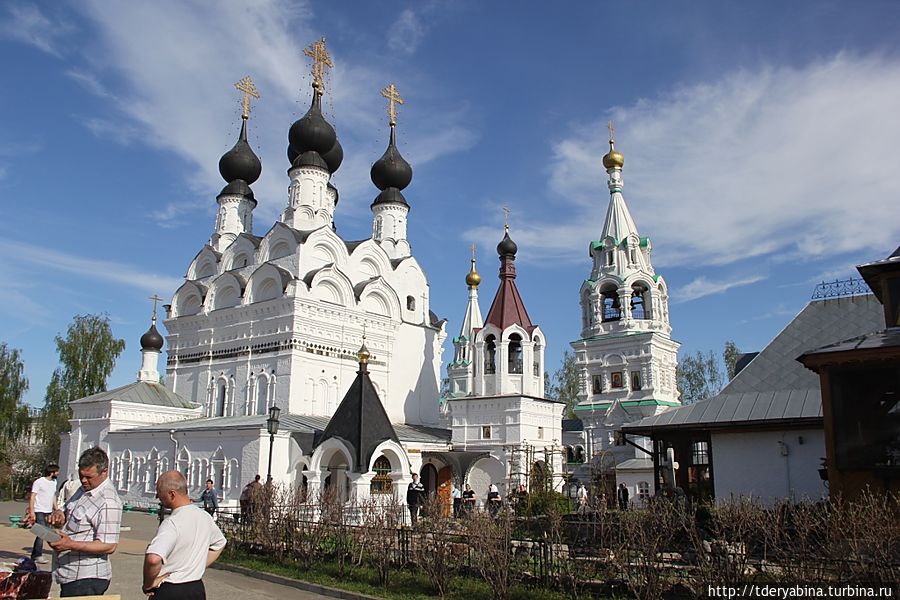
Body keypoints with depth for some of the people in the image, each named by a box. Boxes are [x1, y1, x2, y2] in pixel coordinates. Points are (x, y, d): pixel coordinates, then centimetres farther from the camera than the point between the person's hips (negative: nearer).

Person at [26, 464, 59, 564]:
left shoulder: (54, 482, 13)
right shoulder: (39, 482, -9)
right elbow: (32, 497, -10)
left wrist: (56, 510, 18)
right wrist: (32, 512, -17)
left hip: (49, 512, 7)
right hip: (39, 512, -7)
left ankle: (34, 555, 19)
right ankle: (38, 556, -5)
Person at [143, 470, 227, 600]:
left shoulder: (172, 524, -21)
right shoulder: (205, 517, 3)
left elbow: (153, 559, -35)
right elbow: (219, 543, 21)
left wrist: (148, 584, -18)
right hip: (198, 589, 7)